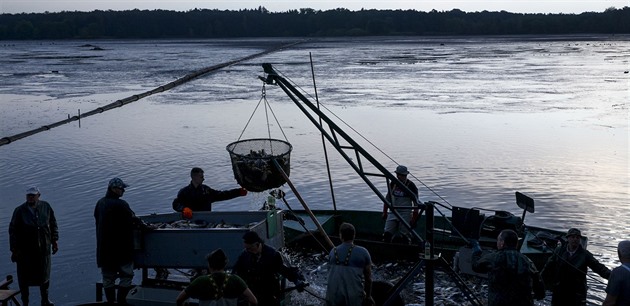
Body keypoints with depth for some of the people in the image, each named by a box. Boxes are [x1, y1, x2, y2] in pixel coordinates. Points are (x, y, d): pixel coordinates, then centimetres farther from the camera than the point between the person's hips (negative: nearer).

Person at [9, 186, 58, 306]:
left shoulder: (46, 207, -2)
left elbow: (53, 224, 10)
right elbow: (13, 230, -6)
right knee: (24, 277, 7)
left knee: (44, 274, 15)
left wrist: (54, 241, 9)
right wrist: (14, 250, -8)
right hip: (25, 250, -2)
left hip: (43, 248, 2)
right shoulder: (20, 211, -10)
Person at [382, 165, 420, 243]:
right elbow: (387, 199, 17)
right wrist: (384, 212, 16)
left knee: (404, 235, -4)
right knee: (387, 234, -3)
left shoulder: (411, 186, -8)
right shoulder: (393, 184, 5)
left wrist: (414, 218, -10)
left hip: (405, 214, -4)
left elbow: (416, 204, -7)